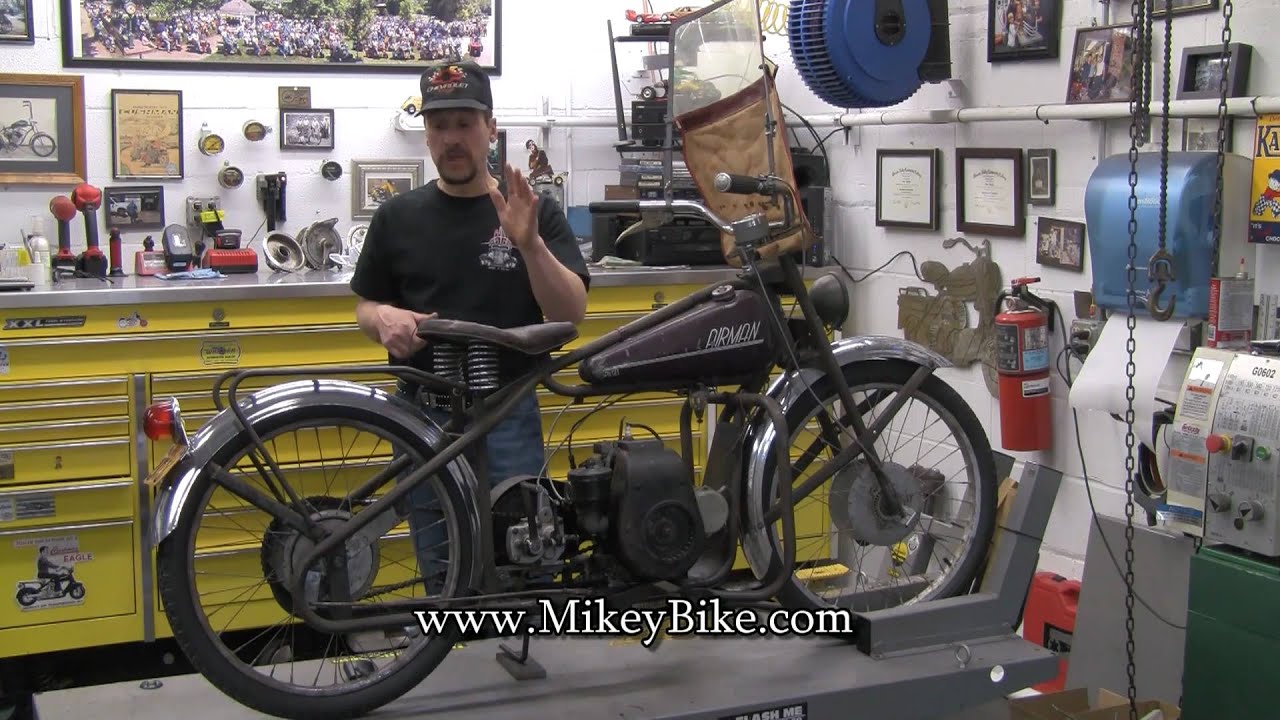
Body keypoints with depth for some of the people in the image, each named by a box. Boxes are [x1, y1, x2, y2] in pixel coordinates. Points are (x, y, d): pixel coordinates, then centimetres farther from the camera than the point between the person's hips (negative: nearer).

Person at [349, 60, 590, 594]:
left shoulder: (536, 212, -1)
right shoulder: (398, 217, 5)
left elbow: (570, 314, -8)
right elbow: (365, 306, 13)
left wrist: (530, 244, -24)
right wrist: (384, 319, -10)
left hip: (509, 415, -2)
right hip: (424, 415, 2)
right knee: (442, 572, 10)